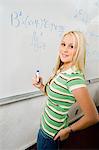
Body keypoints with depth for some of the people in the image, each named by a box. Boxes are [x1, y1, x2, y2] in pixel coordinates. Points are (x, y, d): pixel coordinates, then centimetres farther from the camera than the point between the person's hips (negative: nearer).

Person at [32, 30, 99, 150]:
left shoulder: (74, 77, -29)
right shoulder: (61, 70, -2)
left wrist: (67, 130, -17)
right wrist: (41, 86, -4)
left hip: (50, 134, -8)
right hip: (45, 125, 8)